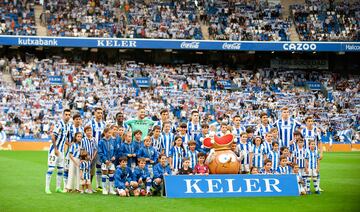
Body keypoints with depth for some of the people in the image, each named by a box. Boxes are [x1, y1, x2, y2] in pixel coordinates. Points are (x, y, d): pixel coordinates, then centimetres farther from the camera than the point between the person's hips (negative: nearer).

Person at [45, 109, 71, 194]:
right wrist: (55, 149, -19)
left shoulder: (67, 125, 9)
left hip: (61, 150, 8)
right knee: (51, 168, -9)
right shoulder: (59, 124, -16)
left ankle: (58, 188, 20)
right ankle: (47, 188, -6)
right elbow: (53, 137, -20)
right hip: (54, 149, -8)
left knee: (61, 169, 11)